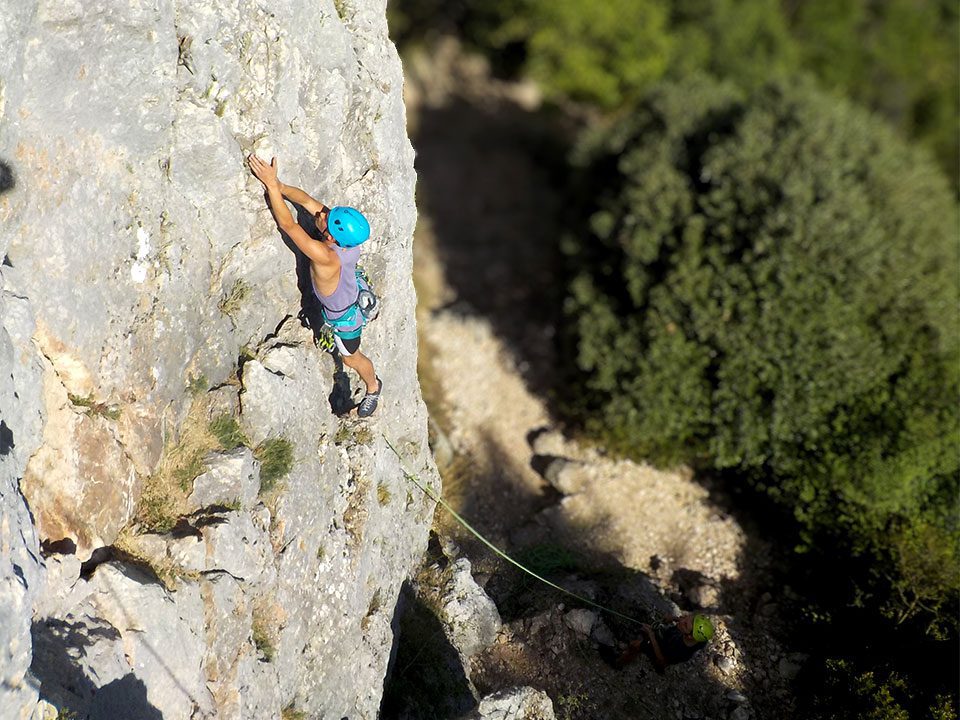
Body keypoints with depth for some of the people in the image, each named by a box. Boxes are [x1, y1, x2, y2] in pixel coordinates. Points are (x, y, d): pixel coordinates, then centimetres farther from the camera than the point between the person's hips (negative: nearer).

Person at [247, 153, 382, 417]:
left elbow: (287, 224, -49)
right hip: (350, 294, 3)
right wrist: (278, 185, -35)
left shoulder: (326, 257, -50)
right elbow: (308, 200, -24)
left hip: (343, 315, -3)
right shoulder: (346, 232, -30)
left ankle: (373, 387, 55)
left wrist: (271, 185, -48)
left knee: (351, 358, 26)